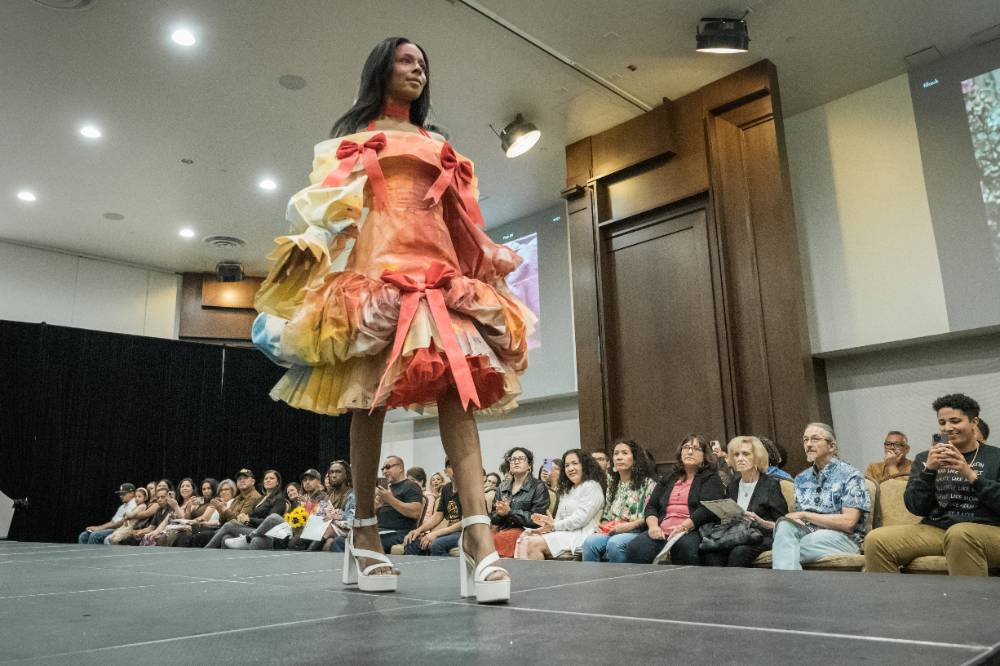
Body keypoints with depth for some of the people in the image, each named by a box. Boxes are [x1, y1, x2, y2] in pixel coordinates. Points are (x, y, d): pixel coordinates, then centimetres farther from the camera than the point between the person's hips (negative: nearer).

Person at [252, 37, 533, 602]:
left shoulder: (438, 146, 29)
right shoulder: (355, 134, 20)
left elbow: (461, 219, 24)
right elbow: (329, 198, 6)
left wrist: (487, 265, 13)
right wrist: (308, 246, -12)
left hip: (440, 271, 3)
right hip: (377, 265, -3)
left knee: (461, 388, -15)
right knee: (370, 396, -8)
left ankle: (480, 539, -23)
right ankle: (365, 535, 2)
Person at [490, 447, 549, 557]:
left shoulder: (538, 487, 4)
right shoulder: (502, 488, 20)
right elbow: (492, 518, 18)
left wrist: (510, 512, -13)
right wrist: (499, 514, -6)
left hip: (525, 531, -5)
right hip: (501, 529, 5)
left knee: (496, 539, -34)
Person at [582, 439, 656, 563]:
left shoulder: (647, 483, 7)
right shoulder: (612, 485, 26)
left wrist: (629, 526, -15)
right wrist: (603, 526, 6)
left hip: (635, 532, -4)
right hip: (610, 533, 5)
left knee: (614, 544, -37)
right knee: (589, 542, -28)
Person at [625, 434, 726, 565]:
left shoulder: (711, 478, 12)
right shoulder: (669, 477, 26)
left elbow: (707, 509, -5)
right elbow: (651, 506, 19)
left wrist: (684, 526, -19)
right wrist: (653, 526, -3)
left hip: (692, 530, -3)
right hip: (661, 532, 4)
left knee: (683, 546, -39)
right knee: (634, 549, -27)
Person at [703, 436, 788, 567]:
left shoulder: (771, 484, 0)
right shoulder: (733, 485, 17)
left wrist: (760, 522, -18)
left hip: (763, 538, -4)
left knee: (740, 552, -36)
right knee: (708, 550, -28)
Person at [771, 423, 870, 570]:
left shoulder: (850, 476, 0)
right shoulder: (802, 478, 19)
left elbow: (848, 522, -12)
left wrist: (805, 515, -10)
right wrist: (795, 517, -9)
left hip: (842, 538, -5)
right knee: (785, 525, -32)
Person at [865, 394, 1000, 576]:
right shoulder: (925, 458, 17)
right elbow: (916, 507, 5)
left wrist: (970, 475, -13)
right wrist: (928, 470, -8)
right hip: (935, 530, 3)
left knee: (960, 534, -39)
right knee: (876, 540, -24)